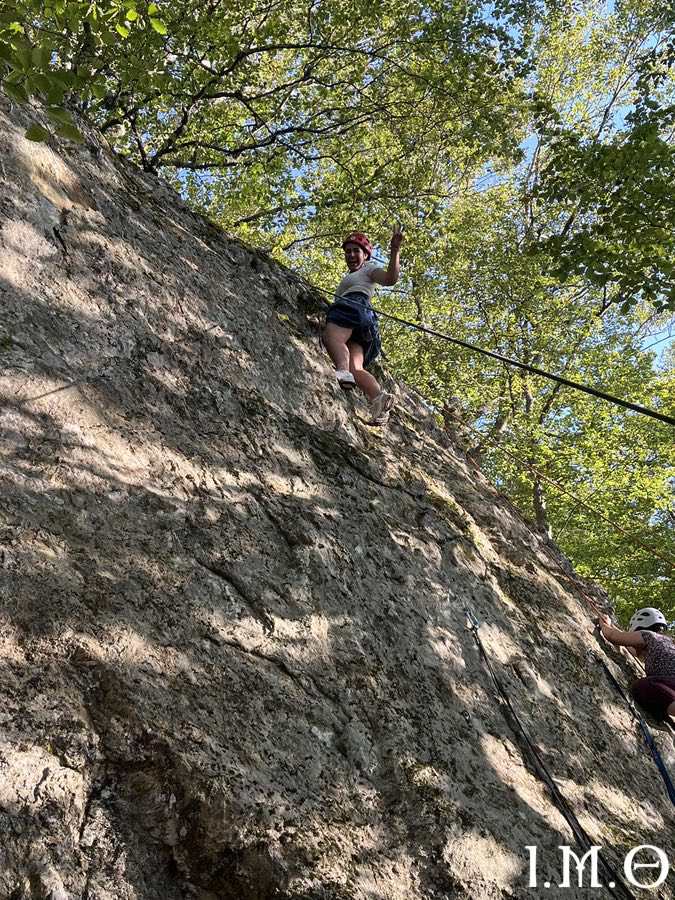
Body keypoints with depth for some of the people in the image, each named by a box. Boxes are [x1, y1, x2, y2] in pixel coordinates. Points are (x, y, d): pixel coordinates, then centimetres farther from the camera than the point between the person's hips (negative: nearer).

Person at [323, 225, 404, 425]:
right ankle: (379, 397, -47)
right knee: (355, 368, -23)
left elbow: (390, 278, 1)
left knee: (332, 337, -37)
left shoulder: (369, 268, 23)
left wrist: (395, 251, -10)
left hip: (354, 305, -6)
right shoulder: (348, 278, 48)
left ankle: (342, 371, -65)